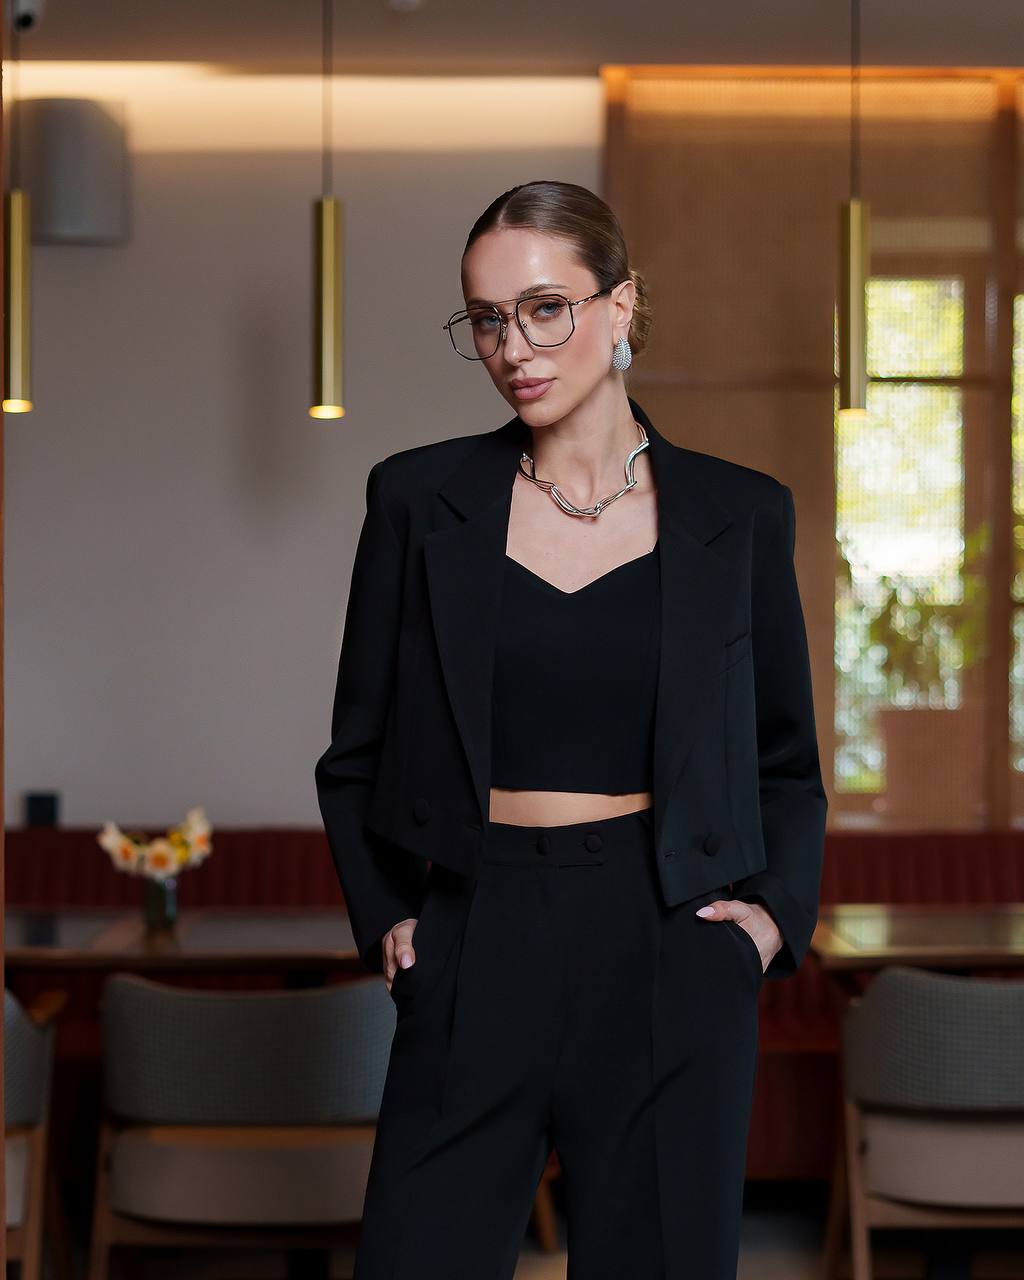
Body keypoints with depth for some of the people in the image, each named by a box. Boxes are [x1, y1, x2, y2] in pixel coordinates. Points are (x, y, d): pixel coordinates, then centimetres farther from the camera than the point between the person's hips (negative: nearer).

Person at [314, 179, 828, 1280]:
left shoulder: (739, 516, 4)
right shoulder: (419, 498, 3)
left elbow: (787, 763, 13)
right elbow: (356, 755, 10)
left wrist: (773, 909, -2)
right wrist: (383, 915, -2)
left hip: (671, 955, 0)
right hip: (475, 953, 0)